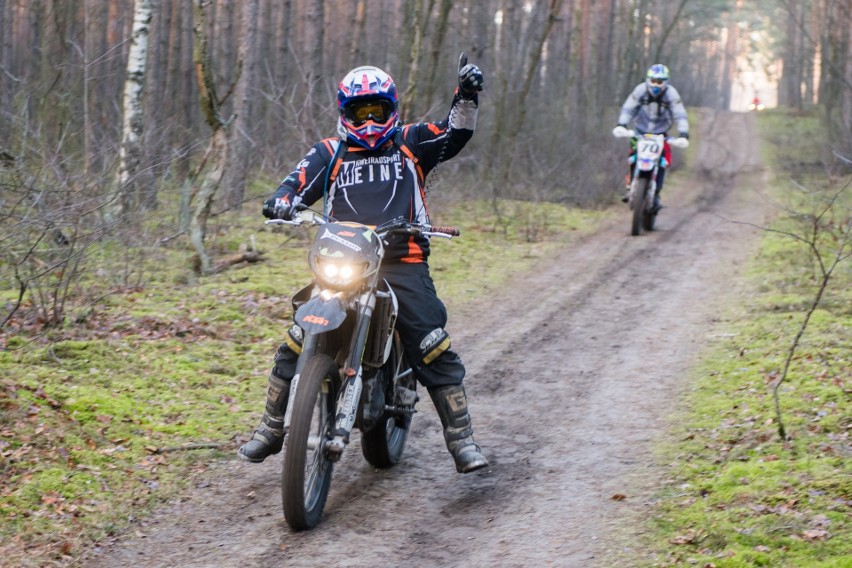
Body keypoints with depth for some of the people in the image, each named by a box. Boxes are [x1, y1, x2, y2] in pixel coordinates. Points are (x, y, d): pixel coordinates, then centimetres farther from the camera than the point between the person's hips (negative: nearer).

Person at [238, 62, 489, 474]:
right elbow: (300, 182, 5)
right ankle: (271, 429, 7)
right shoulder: (329, 153, 17)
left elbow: (455, 134, 5)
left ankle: (461, 438, -7)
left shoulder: (410, 143, 15)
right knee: (297, 344, -7)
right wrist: (281, 201, -18)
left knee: (435, 349, -13)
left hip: (403, 263, -1)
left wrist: (466, 96, -11)